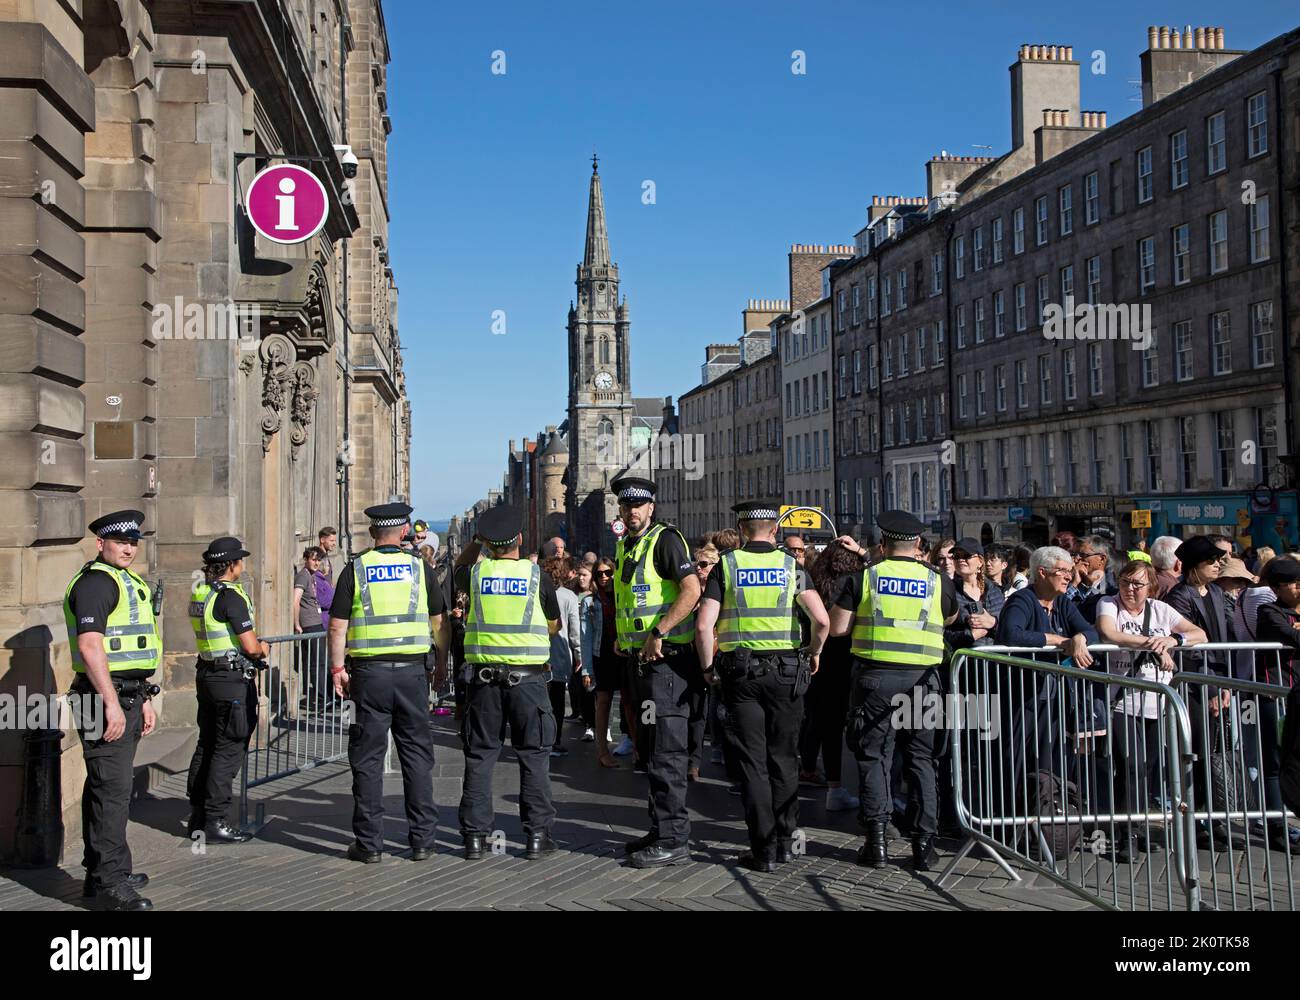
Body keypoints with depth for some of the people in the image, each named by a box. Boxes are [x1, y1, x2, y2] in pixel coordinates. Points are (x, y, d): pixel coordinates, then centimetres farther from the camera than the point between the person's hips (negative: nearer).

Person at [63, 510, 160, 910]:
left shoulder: (129, 582, 19)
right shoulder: (94, 581, -12)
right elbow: (90, 644, -22)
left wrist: (144, 700, 24)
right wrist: (112, 704, -25)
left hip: (127, 696, 10)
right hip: (106, 697, -10)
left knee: (106, 785, 15)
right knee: (113, 788, -9)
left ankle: (99, 873, 25)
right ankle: (111, 883, -6)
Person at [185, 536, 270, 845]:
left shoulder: (199, 594, 10)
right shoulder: (230, 596, -18)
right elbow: (250, 646, -20)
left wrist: (255, 645, 14)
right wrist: (263, 648, 2)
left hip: (206, 674, 9)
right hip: (232, 679, -9)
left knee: (206, 745, 16)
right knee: (229, 750, -3)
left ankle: (197, 814, 23)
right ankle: (214, 822, -1)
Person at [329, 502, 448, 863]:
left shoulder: (356, 569, 0)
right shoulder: (419, 568, 3)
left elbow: (337, 625, -3)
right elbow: (439, 622, 6)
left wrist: (337, 667, 5)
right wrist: (441, 664, 16)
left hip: (369, 672, -1)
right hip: (412, 671, 1)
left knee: (368, 758, 5)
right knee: (417, 755, 8)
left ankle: (369, 843, 8)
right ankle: (422, 840, 11)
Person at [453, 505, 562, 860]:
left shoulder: (476, 572, -1)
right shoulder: (537, 574, -4)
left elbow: (458, 570, 26)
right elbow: (553, 627, 8)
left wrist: (476, 540, 26)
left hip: (484, 675, 2)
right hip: (527, 677, -2)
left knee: (479, 755, 9)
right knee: (533, 755, 7)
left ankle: (474, 836, 12)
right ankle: (537, 835, 7)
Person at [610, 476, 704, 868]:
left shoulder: (665, 539, -10)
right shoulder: (624, 547, 17)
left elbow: (692, 590, -22)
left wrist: (658, 633, -24)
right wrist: (625, 640, 17)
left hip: (667, 657, -10)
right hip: (643, 659, 10)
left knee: (665, 751, -8)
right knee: (650, 749, 15)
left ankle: (673, 840, -4)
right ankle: (662, 830, 24)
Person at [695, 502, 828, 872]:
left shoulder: (726, 566, -1)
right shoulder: (790, 565, 1)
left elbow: (703, 625, -9)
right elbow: (822, 620, -8)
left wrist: (708, 667, 5)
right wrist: (815, 652, 10)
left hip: (740, 671, -1)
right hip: (786, 670, 1)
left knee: (752, 761, 4)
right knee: (783, 758, 13)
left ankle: (763, 849, 5)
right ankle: (786, 841, 20)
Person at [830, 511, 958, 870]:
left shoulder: (862, 578, -2)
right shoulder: (938, 581, 3)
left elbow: (837, 627, -2)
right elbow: (951, 619, 22)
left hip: (875, 675, -1)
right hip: (921, 678, 1)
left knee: (874, 757, 7)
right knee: (922, 759, 10)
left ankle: (876, 843, 5)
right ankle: (925, 844, 10)